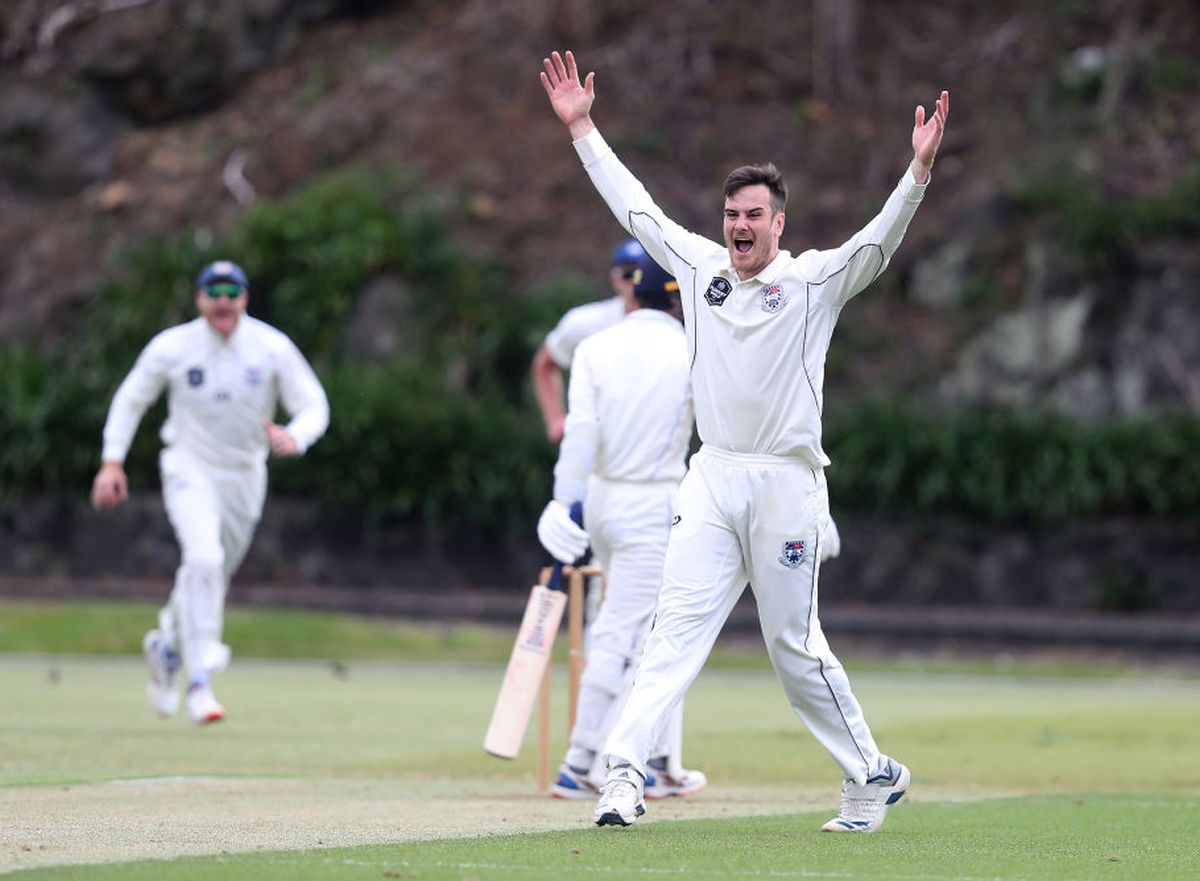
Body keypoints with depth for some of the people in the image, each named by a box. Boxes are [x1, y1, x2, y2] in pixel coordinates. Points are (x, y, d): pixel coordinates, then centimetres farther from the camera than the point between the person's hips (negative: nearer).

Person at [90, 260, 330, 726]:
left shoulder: (273, 348, -11)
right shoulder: (172, 347, -11)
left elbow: (314, 406, -12)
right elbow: (130, 398, 2)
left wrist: (294, 437, -34)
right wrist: (112, 462, -6)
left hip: (245, 477, 3)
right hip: (190, 469, -3)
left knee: (214, 574, 16)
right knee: (203, 558, -26)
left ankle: (167, 645, 47)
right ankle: (199, 683, -24)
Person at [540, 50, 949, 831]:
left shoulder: (815, 281, -1)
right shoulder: (702, 265, 11)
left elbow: (883, 239, -15)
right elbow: (635, 204, 14)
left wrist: (920, 169, -30)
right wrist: (582, 128, 12)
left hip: (786, 481, -4)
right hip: (713, 480, 4)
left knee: (796, 646, 1)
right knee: (677, 627, -7)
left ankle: (873, 773, 16)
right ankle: (625, 772, -16)